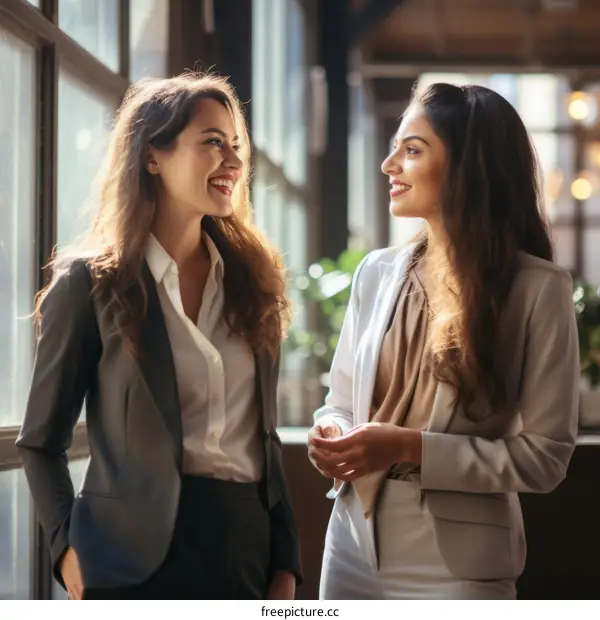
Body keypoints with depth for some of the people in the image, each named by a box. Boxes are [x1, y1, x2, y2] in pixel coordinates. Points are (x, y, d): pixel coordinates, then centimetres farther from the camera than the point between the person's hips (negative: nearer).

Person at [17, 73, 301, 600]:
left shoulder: (251, 279, 11)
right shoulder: (91, 281, -2)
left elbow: (263, 436, 14)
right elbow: (41, 442, 1)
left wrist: (286, 562, 6)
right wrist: (68, 547, -13)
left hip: (248, 544, 5)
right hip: (141, 556, -4)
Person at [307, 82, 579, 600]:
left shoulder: (538, 289, -10)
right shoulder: (376, 272, 5)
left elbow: (545, 456, -12)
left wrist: (412, 448, -19)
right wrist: (331, 438, -9)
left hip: (455, 570, -4)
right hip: (353, 554, 4)